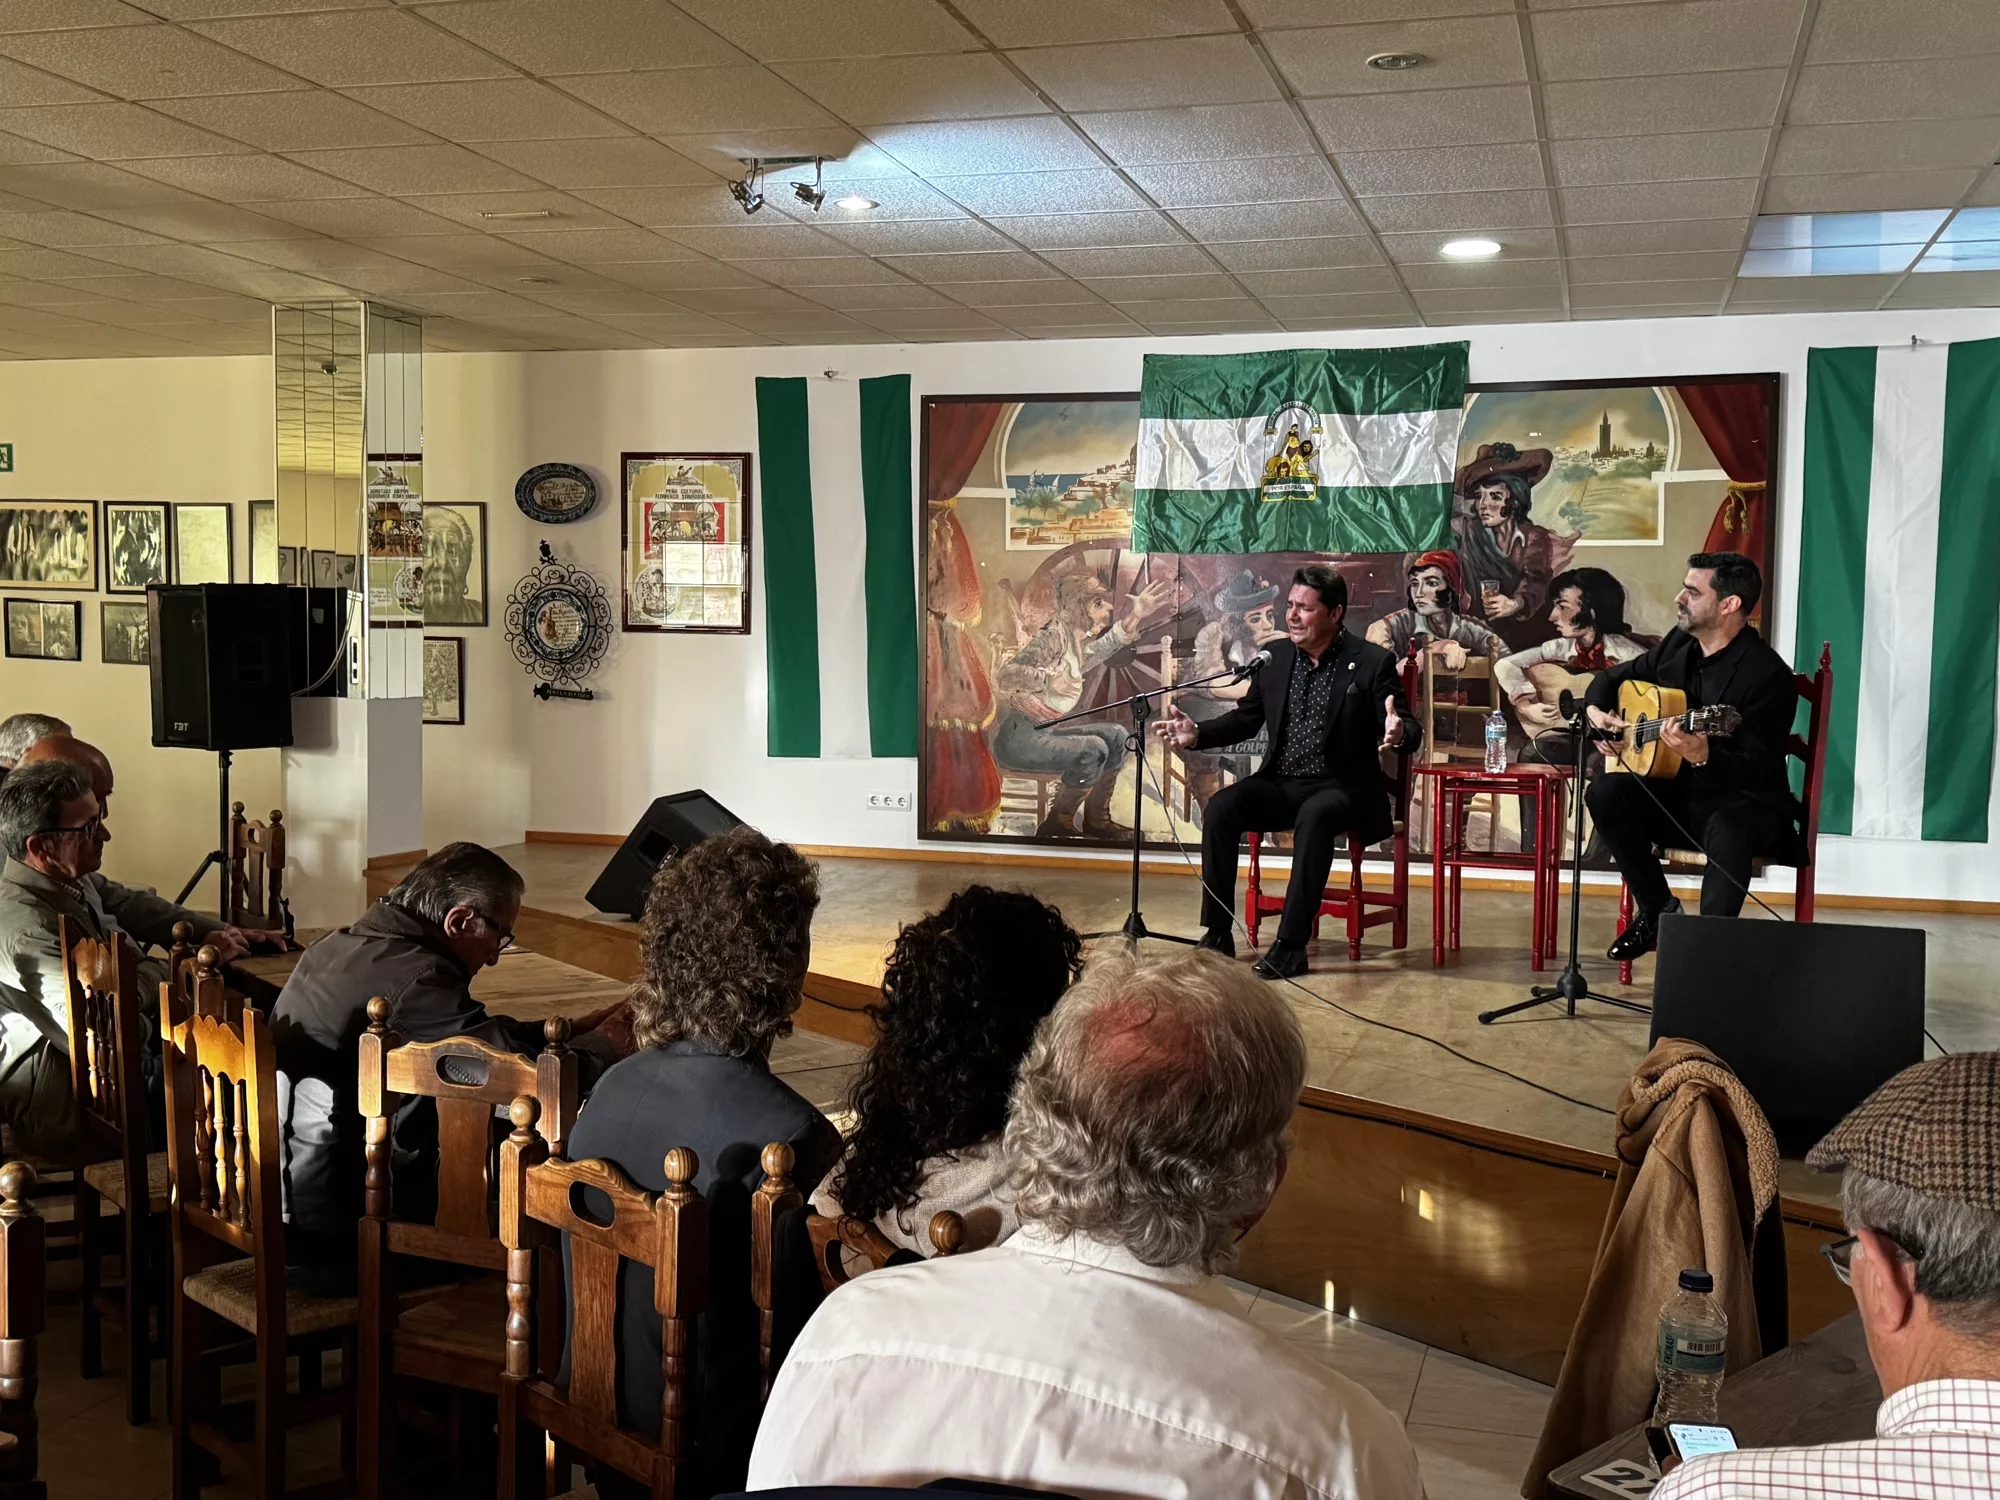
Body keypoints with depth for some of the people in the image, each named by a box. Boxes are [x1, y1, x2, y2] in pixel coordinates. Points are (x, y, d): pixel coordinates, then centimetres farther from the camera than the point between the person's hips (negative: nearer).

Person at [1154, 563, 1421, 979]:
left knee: (1314, 816, -37)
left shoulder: (1373, 662, -6)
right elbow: (1246, 719, 16)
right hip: (1281, 784, 5)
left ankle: (1291, 945, -31)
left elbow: (1411, 733, -9)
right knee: (1219, 807, -23)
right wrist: (1197, 734, -1)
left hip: (1341, 788, -4)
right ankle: (1217, 935, -17)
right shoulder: (1275, 656, 7)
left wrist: (1397, 733, -34)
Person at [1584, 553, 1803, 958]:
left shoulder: (1767, 674, -20)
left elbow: (1758, 770, -26)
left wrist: (1703, 757, -46)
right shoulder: (1679, 644, 3)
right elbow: (1615, 677, 21)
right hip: (1679, 793, 7)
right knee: (1605, 793, -18)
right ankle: (1657, 909, -1)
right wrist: (1595, 709, -1)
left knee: (1729, 830, -39)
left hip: (1745, 803, -7)